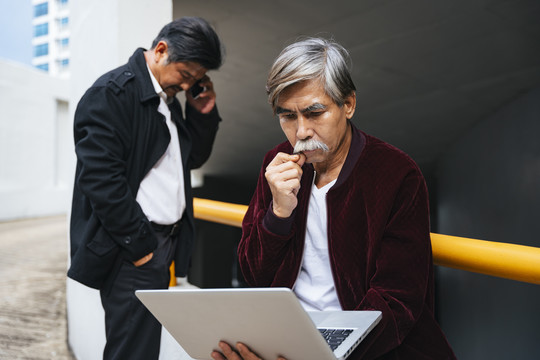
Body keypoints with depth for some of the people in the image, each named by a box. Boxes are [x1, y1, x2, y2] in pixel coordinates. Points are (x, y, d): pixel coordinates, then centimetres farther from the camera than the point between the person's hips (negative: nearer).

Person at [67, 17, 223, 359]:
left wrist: (204, 113, 4)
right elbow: (101, 177, -18)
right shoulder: (112, 92, -12)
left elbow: (193, 158, 20)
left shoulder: (169, 97, 15)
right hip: (131, 253, -8)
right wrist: (139, 244, -15)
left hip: (163, 246, 8)